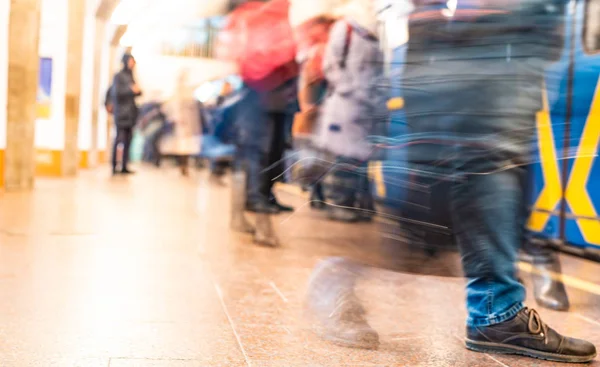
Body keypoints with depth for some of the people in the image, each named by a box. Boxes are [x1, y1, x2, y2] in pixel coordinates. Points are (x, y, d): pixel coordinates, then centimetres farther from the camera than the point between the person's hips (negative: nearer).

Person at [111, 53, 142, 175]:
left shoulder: (130, 76, 17)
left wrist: (137, 91, 1)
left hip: (130, 111, 8)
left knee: (128, 139, 4)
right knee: (120, 138, -12)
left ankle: (124, 166, 6)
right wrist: (131, 90, -15)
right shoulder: (118, 76, -5)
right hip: (121, 111, -7)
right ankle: (114, 166, -11)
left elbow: (136, 92, 22)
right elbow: (116, 92, -15)